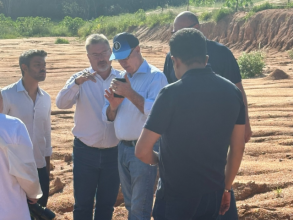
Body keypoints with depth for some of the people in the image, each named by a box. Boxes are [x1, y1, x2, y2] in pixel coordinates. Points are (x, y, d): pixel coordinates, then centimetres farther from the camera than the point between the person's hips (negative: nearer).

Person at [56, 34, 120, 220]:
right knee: (83, 204, 9)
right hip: (85, 152, -1)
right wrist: (77, 83, -35)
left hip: (114, 152, 1)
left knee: (107, 204, 15)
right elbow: (61, 103, -20)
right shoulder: (82, 79, -4)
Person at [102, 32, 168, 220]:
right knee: (130, 204, 17)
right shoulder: (121, 79, 12)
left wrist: (130, 93, -24)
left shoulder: (155, 76, -10)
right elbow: (108, 117, 12)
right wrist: (113, 105, -9)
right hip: (123, 147, 7)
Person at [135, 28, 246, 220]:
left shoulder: (171, 94, -17)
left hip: (176, 196, -5)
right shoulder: (232, 92, -1)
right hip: (213, 195, 5)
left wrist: (158, 159, 7)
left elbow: (142, 150, -15)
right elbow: (238, 148, 7)